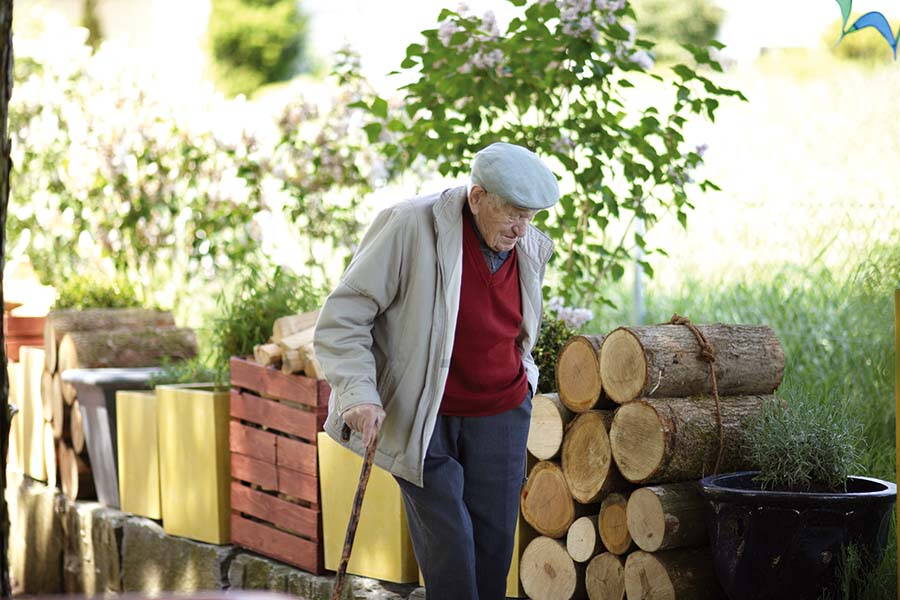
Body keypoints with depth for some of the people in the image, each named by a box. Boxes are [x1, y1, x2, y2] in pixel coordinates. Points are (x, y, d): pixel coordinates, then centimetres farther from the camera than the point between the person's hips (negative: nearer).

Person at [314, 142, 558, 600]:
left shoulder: (534, 248, 2)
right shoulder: (410, 227, -17)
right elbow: (342, 318, -15)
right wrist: (359, 394, -24)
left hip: (500, 415, 5)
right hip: (422, 418, -5)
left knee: (495, 542, 4)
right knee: (448, 544, -8)